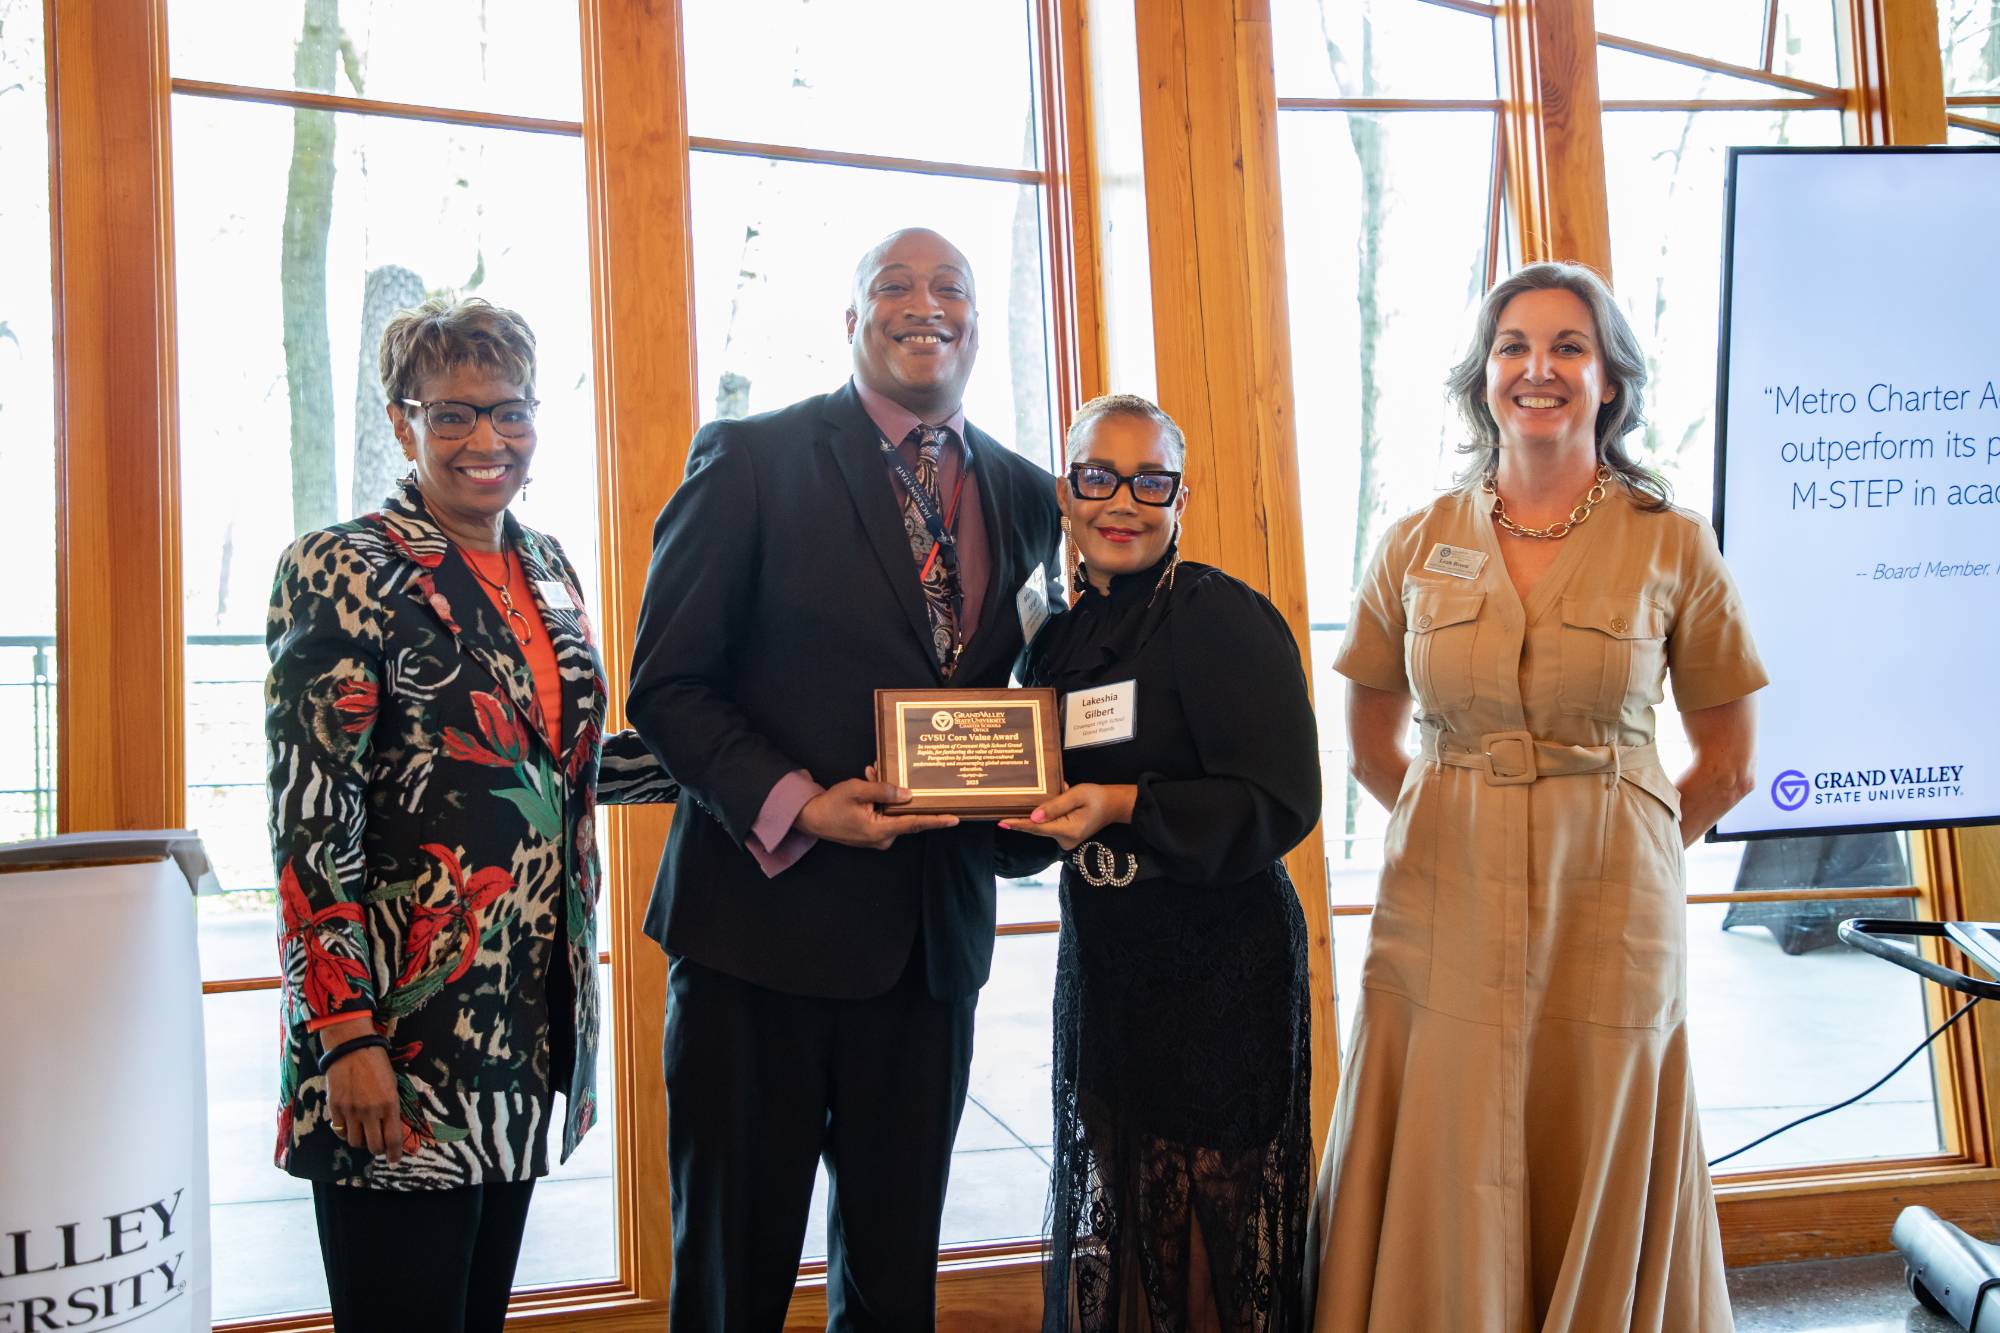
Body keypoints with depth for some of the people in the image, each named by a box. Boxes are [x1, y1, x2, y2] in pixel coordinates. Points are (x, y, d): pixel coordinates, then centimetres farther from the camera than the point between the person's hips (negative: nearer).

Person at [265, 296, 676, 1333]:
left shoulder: (545, 567, 11)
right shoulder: (341, 572, -10)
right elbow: (309, 820, -14)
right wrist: (347, 1035, -18)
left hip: (532, 1010, 7)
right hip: (403, 1026, -6)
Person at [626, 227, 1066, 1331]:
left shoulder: (1025, 495, 10)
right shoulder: (749, 460, -5)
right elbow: (667, 682, -7)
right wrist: (793, 804, -20)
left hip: (934, 937, 4)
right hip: (764, 918, -4)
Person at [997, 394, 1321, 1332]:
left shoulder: (1226, 617, -11)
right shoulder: (1059, 641, 9)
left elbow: (1279, 805, -18)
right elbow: (1027, 842, 14)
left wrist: (1125, 808, -27)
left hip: (1220, 973, -6)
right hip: (1099, 966, 6)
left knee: (1210, 1244, 4)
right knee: (1103, 1239, 15)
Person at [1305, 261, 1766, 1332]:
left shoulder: (1673, 546, -1)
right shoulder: (1419, 545, 3)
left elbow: (1728, 764, 5)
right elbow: (1370, 739, 13)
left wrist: (1598, 840, 5)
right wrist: (1454, 823, 7)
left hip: (1610, 918, -1)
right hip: (1444, 921, 1)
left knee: (1598, 1206, 11)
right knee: (1442, 1213, 8)